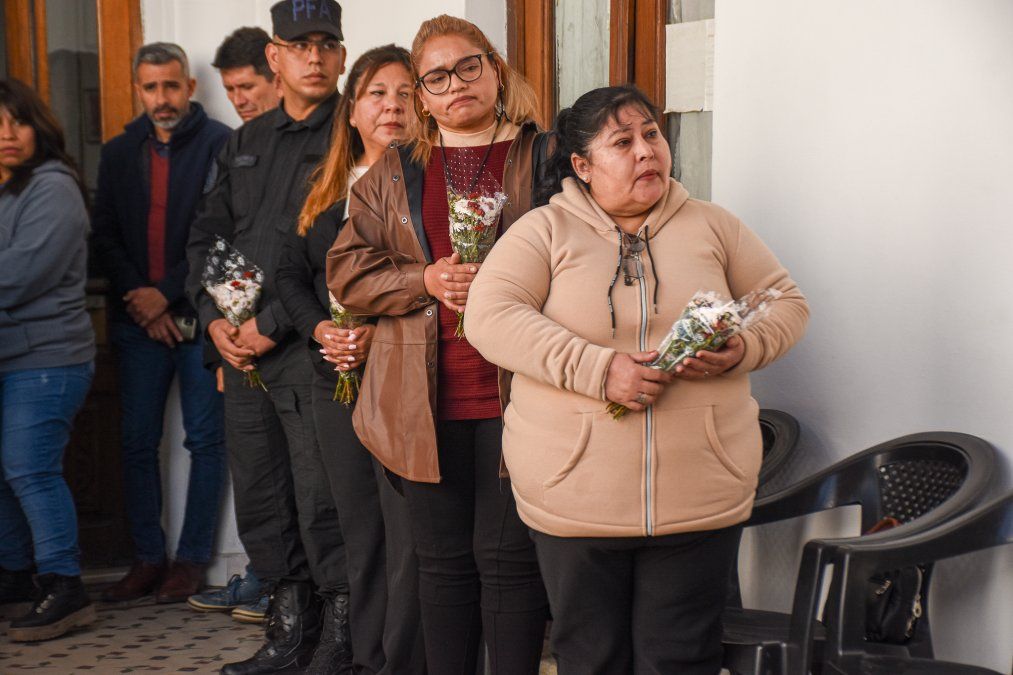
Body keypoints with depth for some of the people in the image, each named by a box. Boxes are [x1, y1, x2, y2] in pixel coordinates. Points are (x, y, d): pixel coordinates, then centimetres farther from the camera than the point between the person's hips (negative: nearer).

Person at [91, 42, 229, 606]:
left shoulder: (220, 145, -3)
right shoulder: (119, 153, 14)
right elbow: (105, 235, 11)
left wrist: (167, 294, -10)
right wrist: (138, 298, -3)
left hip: (201, 316, -4)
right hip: (140, 320, 5)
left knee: (206, 440, 1)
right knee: (139, 442, 6)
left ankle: (192, 559, 9)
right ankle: (148, 559, 14)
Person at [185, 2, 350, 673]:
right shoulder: (246, 143, 18)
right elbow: (208, 234, 19)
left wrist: (272, 324, -13)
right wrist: (214, 316, 3)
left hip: (312, 349, -7)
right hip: (242, 351, 7)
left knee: (322, 505, -6)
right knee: (259, 501, 12)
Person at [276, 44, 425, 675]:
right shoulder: (325, 189, 15)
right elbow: (293, 273, 15)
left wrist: (379, 332, -19)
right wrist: (322, 329, -3)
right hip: (336, 380, 6)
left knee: (408, 534, -7)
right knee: (360, 534, 13)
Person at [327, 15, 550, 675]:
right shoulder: (393, 174, 14)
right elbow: (347, 269, 7)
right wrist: (425, 280, -9)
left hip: (514, 391, -3)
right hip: (427, 398, 3)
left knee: (508, 557, 0)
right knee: (444, 559, 10)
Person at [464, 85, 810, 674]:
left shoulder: (712, 226, 9)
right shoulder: (545, 231, 1)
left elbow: (786, 302, 13)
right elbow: (489, 317, -12)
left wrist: (744, 349, -10)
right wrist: (597, 370, -22)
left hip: (701, 500, 2)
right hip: (574, 501, -1)